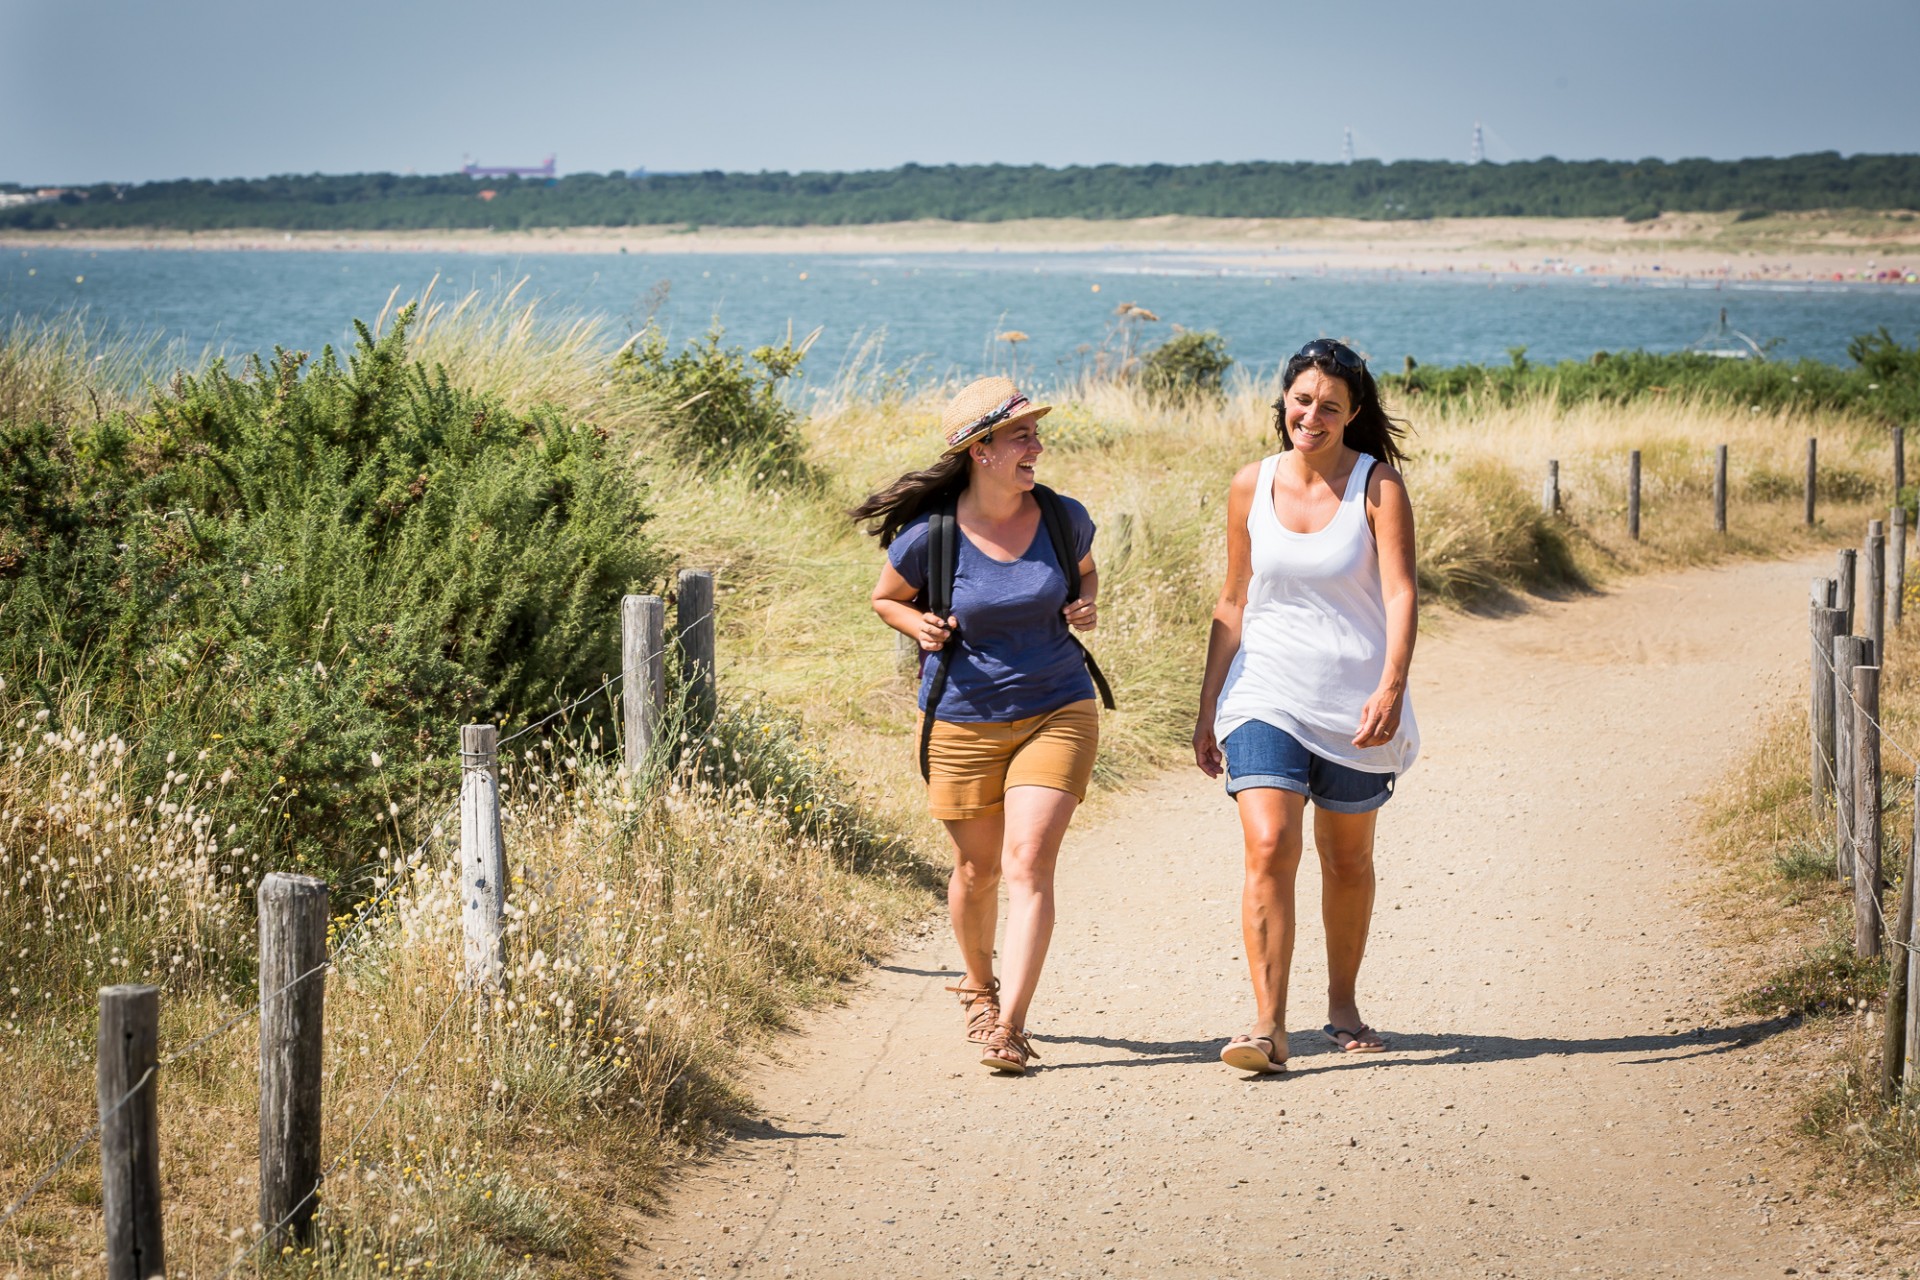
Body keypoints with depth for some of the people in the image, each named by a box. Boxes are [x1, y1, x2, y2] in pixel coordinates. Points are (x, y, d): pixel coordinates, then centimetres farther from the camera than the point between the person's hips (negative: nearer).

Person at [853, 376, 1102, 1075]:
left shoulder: (1063, 518, -4)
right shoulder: (929, 537, -11)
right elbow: (886, 600, 7)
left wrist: (1086, 607, -3)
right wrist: (920, 625, -13)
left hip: (1057, 713, 0)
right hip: (963, 722, 0)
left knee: (1028, 865, -14)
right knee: (976, 870, 13)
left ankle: (1008, 1026, -18)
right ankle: (978, 985, 42)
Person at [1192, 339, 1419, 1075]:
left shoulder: (1377, 486, -5)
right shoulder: (1251, 487, 4)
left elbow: (1400, 593, -13)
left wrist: (1391, 688, -28)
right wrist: (1207, 708, 12)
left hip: (1355, 703, -1)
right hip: (1265, 697, 1)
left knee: (1347, 860, 12)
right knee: (1269, 848, -16)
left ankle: (1342, 1005, 32)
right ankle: (1268, 1026, -19)